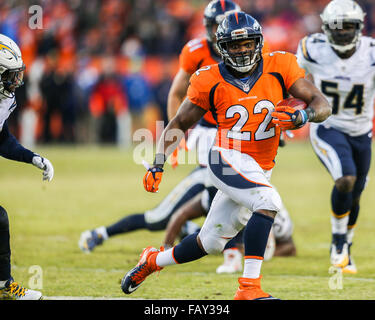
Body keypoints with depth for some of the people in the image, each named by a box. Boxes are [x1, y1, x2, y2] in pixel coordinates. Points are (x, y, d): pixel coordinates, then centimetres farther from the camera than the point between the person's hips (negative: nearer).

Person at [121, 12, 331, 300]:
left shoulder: (279, 68, -3)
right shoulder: (210, 81, -6)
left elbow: (322, 104, -5)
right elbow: (179, 125, 6)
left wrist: (302, 116, -27)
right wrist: (158, 164, -5)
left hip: (260, 172, 4)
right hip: (229, 160, -4)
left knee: (211, 243, 15)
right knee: (269, 202, -32)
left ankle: (153, 260, 41)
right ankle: (249, 288, -32)